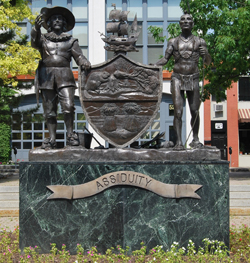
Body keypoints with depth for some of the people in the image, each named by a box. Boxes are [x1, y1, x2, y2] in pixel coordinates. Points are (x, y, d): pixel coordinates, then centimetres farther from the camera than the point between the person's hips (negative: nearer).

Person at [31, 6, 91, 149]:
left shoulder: (71, 41, 17)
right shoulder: (44, 38, 17)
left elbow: (79, 56, 8)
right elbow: (35, 42, -5)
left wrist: (84, 62, -17)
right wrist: (37, 28, -25)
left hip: (64, 75, -1)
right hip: (47, 75, 1)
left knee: (68, 105, -16)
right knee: (49, 109, 0)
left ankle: (70, 134, -6)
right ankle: (52, 139, 3)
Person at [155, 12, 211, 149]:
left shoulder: (199, 42, 9)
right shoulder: (173, 42, 11)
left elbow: (208, 61, 5)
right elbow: (165, 59, 7)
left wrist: (206, 54, -18)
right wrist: (153, 65, -12)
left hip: (193, 79, 1)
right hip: (177, 78, 0)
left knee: (195, 111, 4)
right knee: (178, 111, -10)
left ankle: (195, 139, 19)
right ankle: (178, 141, -10)